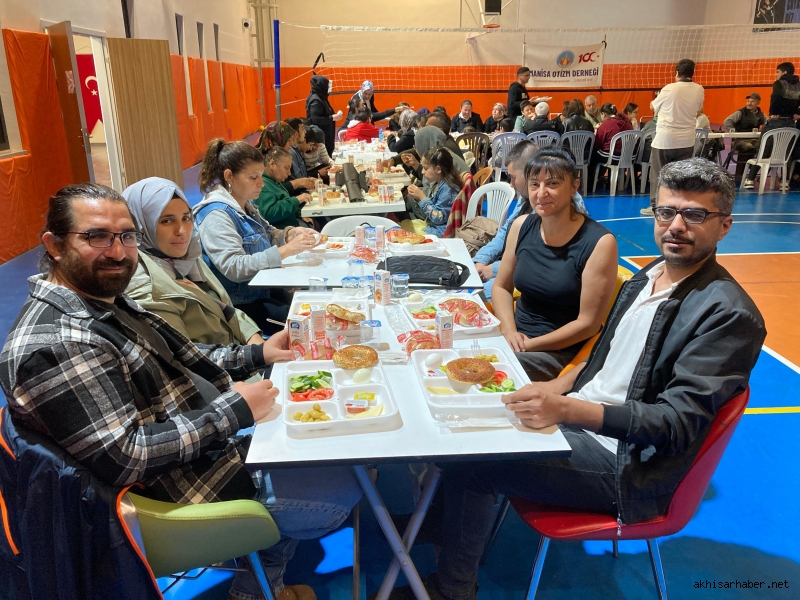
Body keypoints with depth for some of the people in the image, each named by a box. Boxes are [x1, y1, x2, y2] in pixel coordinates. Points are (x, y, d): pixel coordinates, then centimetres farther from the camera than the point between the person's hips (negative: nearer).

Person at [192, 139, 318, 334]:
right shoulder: (216, 214, -18)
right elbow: (234, 268, -27)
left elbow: (266, 236, 21)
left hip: (264, 290, 8)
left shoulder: (243, 204, 7)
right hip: (242, 305, -8)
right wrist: (285, 251, -33)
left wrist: (290, 234, -2)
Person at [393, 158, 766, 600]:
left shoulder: (730, 315, -18)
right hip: (578, 418, 8)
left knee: (470, 463, -14)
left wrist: (567, 409, -34)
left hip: (626, 463, -8)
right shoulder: (647, 276, 7)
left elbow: (678, 421, -23)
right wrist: (555, 389, 1)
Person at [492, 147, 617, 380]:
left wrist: (530, 345, -16)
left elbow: (588, 323, -14)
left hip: (560, 351, -5)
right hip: (515, 336, 5)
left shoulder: (599, 242, -15)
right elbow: (501, 287, 9)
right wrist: (509, 331, -8)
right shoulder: (522, 226, -1)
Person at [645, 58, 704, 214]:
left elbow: (653, 106, 5)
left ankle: (655, 206, 6)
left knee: (658, 173, 5)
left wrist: (658, 96, 24)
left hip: (665, 139, -3)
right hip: (686, 140, 4)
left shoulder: (669, 89, -10)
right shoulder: (699, 90, 0)